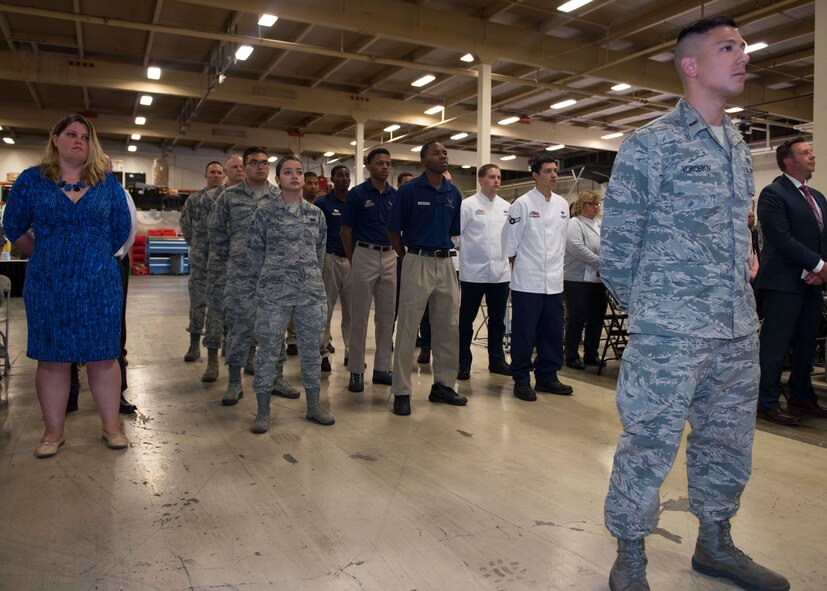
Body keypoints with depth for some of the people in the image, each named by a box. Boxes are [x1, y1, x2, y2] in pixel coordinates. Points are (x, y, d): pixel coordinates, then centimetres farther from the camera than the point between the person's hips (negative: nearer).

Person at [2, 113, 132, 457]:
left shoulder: (107, 183, 5)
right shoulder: (30, 180, 4)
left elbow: (121, 229, 11)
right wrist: (46, 258, 13)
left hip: (100, 284, 0)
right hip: (48, 286, 0)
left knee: (103, 356, 5)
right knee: (52, 359, 6)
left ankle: (111, 426, 16)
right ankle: (53, 432, 19)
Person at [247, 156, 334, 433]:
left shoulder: (315, 213, 9)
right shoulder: (265, 211, -1)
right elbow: (255, 252, 1)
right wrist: (256, 289, 1)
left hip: (312, 293, 3)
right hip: (274, 293, -3)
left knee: (311, 349, 9)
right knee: (268, 350, 2)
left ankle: (313, 405, 23)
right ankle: (263, 411, 14)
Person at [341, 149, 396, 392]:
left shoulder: (396, 195, 8)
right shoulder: (357, 194, -3)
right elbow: (346, 231, -1)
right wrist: (353, 260, 2)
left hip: (390, 257, 4)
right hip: (365, 255, -4)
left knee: (386, 316, 8)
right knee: (359, 317, 0)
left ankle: (382, 368, 18)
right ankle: (356, 372, 8)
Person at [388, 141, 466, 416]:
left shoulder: (454, 193, 8)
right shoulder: (409, 190, -5)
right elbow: (394, 231, -1)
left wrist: (448, 253, 9)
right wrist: (409, 258, 3)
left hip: (446, 263, 5)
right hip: (417, 263, -5)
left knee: (449, 328, 10)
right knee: (407, 329, -1)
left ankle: (443, 385, 24)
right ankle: (401, 392, 8)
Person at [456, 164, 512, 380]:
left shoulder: (506, 207, 10)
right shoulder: (468, 205, -3)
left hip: (500, 272, 4)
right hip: (474, 272, -4)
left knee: (497, 319, 13)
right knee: (466, 319, 4)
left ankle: (497, 360, 25)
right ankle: (463, 363, 14)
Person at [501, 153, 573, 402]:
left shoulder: (562, 204, 10)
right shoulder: (522, 204, -7)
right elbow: (510, 242, -4)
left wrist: (557, 265, 14)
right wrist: (521, 269, 1)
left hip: (554, 282, 6)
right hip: (528, 282, -6)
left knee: (552, 332, 11)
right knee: (524, 334, 1)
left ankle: (547, 377, 24)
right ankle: (521, 380, 12)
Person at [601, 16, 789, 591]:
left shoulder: (740, 147, 15)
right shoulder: (650, 144, -6)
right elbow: (617, 240, -5)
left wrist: (739, 302, 16)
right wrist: (640, 307, 1)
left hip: (740, 332, 7)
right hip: (670, 335, -7)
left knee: (729, 445, 16)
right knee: (649, 446, -1)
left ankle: (715, 543, 36)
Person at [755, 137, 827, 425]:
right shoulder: (773, 193, -8)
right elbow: (782, 239, -17)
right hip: (784, 282, -8)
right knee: (775, 345, -3)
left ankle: (802, 398, 27)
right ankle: (767, 404, 5)